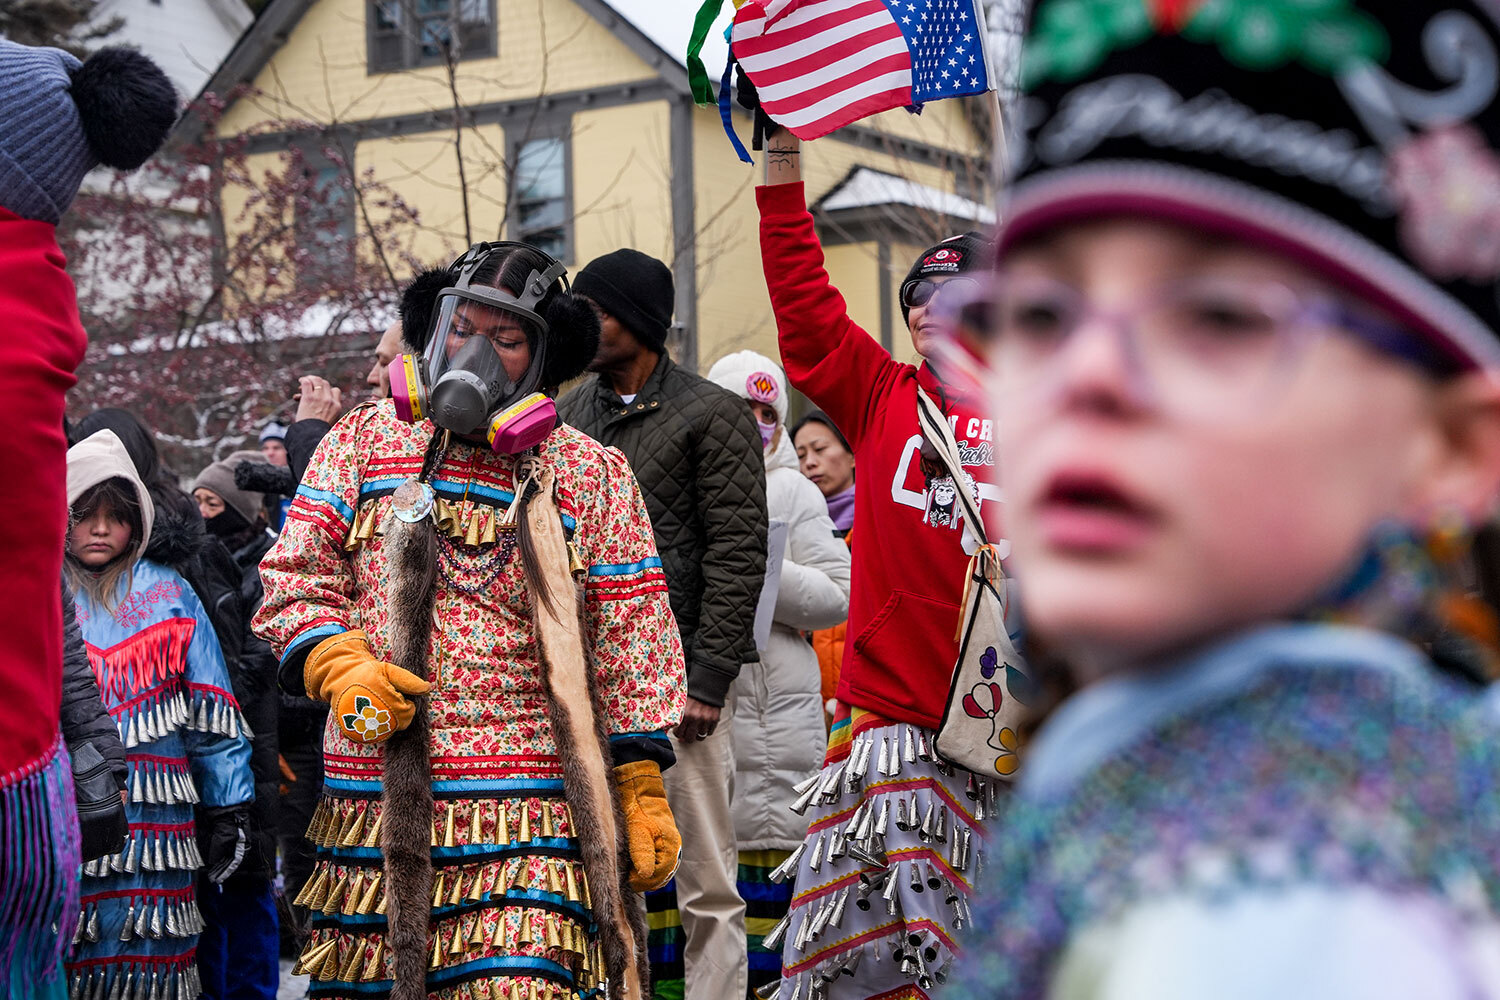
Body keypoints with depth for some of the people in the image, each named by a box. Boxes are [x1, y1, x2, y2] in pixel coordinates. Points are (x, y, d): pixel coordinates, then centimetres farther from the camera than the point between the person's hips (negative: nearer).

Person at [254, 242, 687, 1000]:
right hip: (374, 808, 2)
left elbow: (632, 645, 6)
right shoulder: (366, 440, 11)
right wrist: (339, 668, -11)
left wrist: (643, 794, 3)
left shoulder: (592, 475, 7)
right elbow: (295, 576, 8)